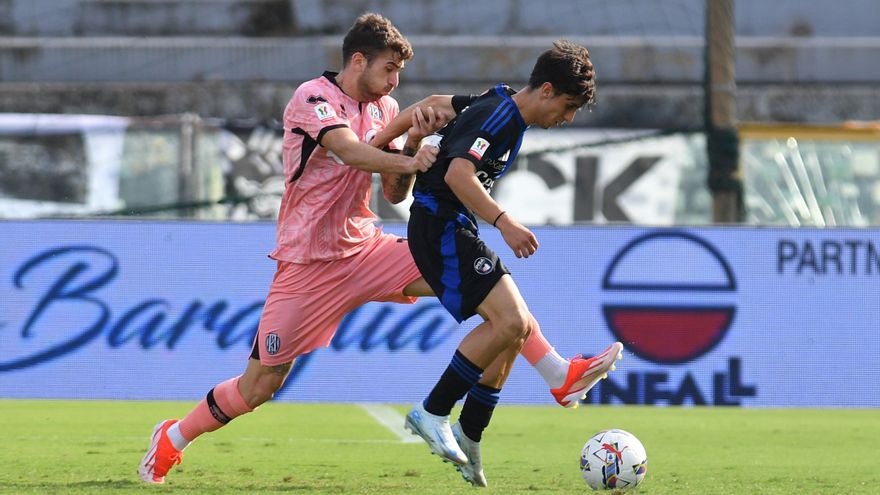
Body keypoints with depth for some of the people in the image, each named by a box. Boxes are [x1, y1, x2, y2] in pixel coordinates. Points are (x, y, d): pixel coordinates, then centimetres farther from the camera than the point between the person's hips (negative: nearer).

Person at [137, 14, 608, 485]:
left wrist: (413, 139, -10)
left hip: (366, 247, 5)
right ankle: (173, 438, 21)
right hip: (307, 265, -5)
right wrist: (409, 161, -47)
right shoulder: (313, 98, -12)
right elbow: (351, 151, -31)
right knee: (260, 384, -3)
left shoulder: (385, 109, 8)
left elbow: (394, 194, 7)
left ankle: (560, 376, -16)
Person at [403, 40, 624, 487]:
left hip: (456, 231, 11)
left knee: (516, 328, 9)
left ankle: (468, 435, 14)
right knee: (510, 321, -20)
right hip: (440, 227, -11)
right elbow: (458, 173, -30)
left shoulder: (510, 118, 16)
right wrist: (503, 222, -35)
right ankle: (431, 413, -13)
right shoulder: (496, 114, -16)